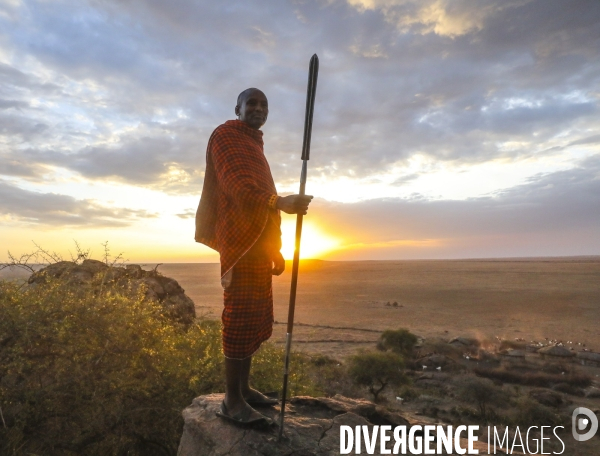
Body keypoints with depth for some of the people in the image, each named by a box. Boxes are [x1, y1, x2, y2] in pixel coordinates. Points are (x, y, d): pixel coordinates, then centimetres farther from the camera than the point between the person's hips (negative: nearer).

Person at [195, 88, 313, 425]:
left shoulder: (254, 146, 28)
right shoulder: (227, 135, -2)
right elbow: (239, 186, -20)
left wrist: (275, 248, 22)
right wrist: (280, 202, -38)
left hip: (257, 243, 10)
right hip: (241, 241, -10)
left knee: (257, 320, 11)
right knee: (241, 317, -10)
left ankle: (243, 388, 22)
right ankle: (232, 400, 0)